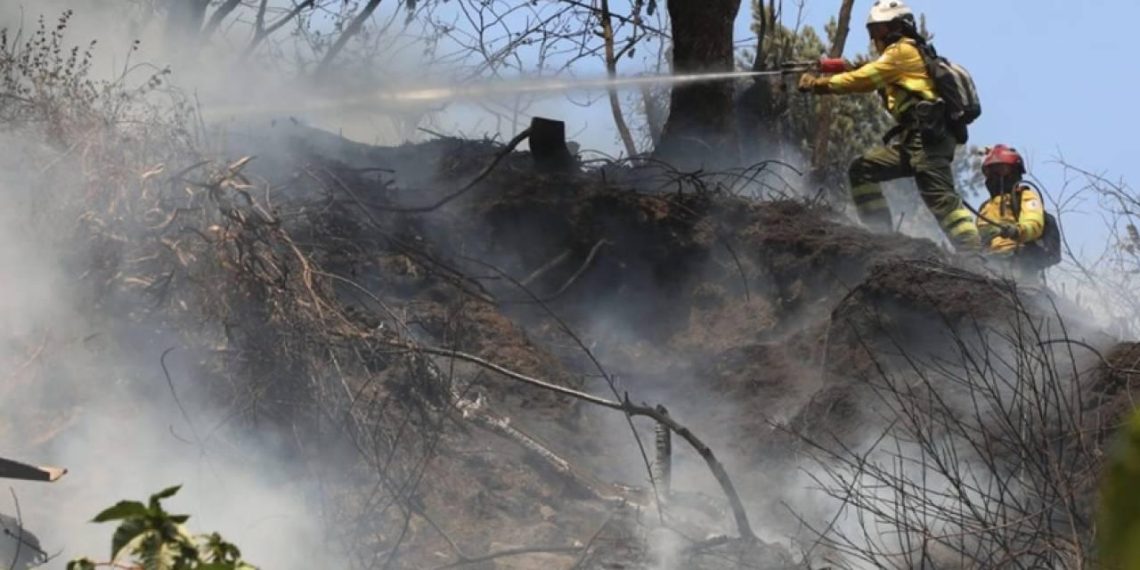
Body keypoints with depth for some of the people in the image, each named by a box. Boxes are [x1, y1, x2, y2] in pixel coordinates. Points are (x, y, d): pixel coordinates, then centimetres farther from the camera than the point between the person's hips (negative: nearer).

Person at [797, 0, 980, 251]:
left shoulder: (903, 50, 0)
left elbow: (864, 79, -5)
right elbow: (868, 81, 21)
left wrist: (820, 84, 2)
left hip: (928, 136, -10)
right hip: (912, 138, 10)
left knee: (939, 197, -21)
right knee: (861, 171, 8)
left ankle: (974, 253, -29)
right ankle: (882, 233, 3)